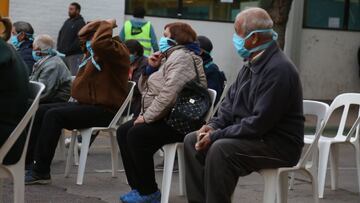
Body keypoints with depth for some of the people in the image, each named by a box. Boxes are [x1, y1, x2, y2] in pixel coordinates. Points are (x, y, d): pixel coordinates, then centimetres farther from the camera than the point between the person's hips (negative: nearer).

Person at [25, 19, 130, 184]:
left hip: (105, 110, -10)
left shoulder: (117, 50, -10)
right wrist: (104, 24, 17)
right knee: (41, 111, 0)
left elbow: (99, 43, -31)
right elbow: (83, 33, 32)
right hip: (86, 104, 10)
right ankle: (27, 162, -2)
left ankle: (41, 172, -23)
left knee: (54, 115, -24)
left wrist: (107, 25, -13)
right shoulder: (93, 51, 17)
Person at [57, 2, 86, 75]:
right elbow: (60, 35, 23)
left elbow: (80, 40, -16)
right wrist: (59, 48, 8)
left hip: (74, 55, -8)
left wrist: (68, 50, -18)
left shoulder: (81, 23, -6)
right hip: (63, 54, 8)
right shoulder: (67, 22, 18)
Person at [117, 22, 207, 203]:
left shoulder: (181, 56, -13)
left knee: (137, 134, -24)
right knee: (123, 132, 3)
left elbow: (168, 94, -25)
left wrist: (147, 117, -19)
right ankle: (138, 187, 2)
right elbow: (144, 89, 20)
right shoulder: (169, 57, 20)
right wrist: (151, 68, 3)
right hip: (165, 118, 11)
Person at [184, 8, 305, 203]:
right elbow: (230, 101, 16)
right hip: (248, 134, 10)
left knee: (220, 149, -32)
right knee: (192, 140, 2)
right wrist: (214, 125, -3)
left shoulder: (278, 69, -22)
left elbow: (260, 123, -26)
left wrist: (217, 135, -21)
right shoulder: (251, 64, 9)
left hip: (278, 145, -10)